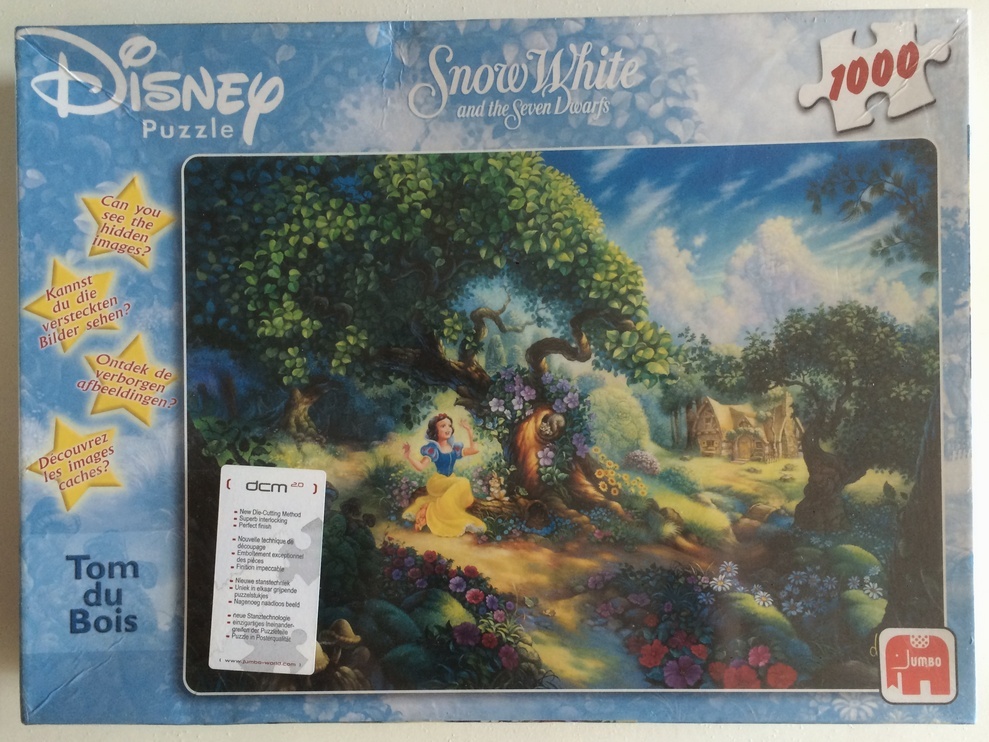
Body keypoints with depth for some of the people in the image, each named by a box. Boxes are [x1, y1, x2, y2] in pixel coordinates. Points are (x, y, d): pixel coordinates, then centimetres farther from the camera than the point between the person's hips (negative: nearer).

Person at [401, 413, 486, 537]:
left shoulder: (454, 447, 8)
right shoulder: (433, 448, -9)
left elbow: (473, 450, 10)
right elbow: (421, 467, -17)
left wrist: (470, 434, 4)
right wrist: (409, 457, -33)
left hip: (451, 481, 7)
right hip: (437, 482, -7)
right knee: (463, 483, -32)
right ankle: (457, 520, -19)